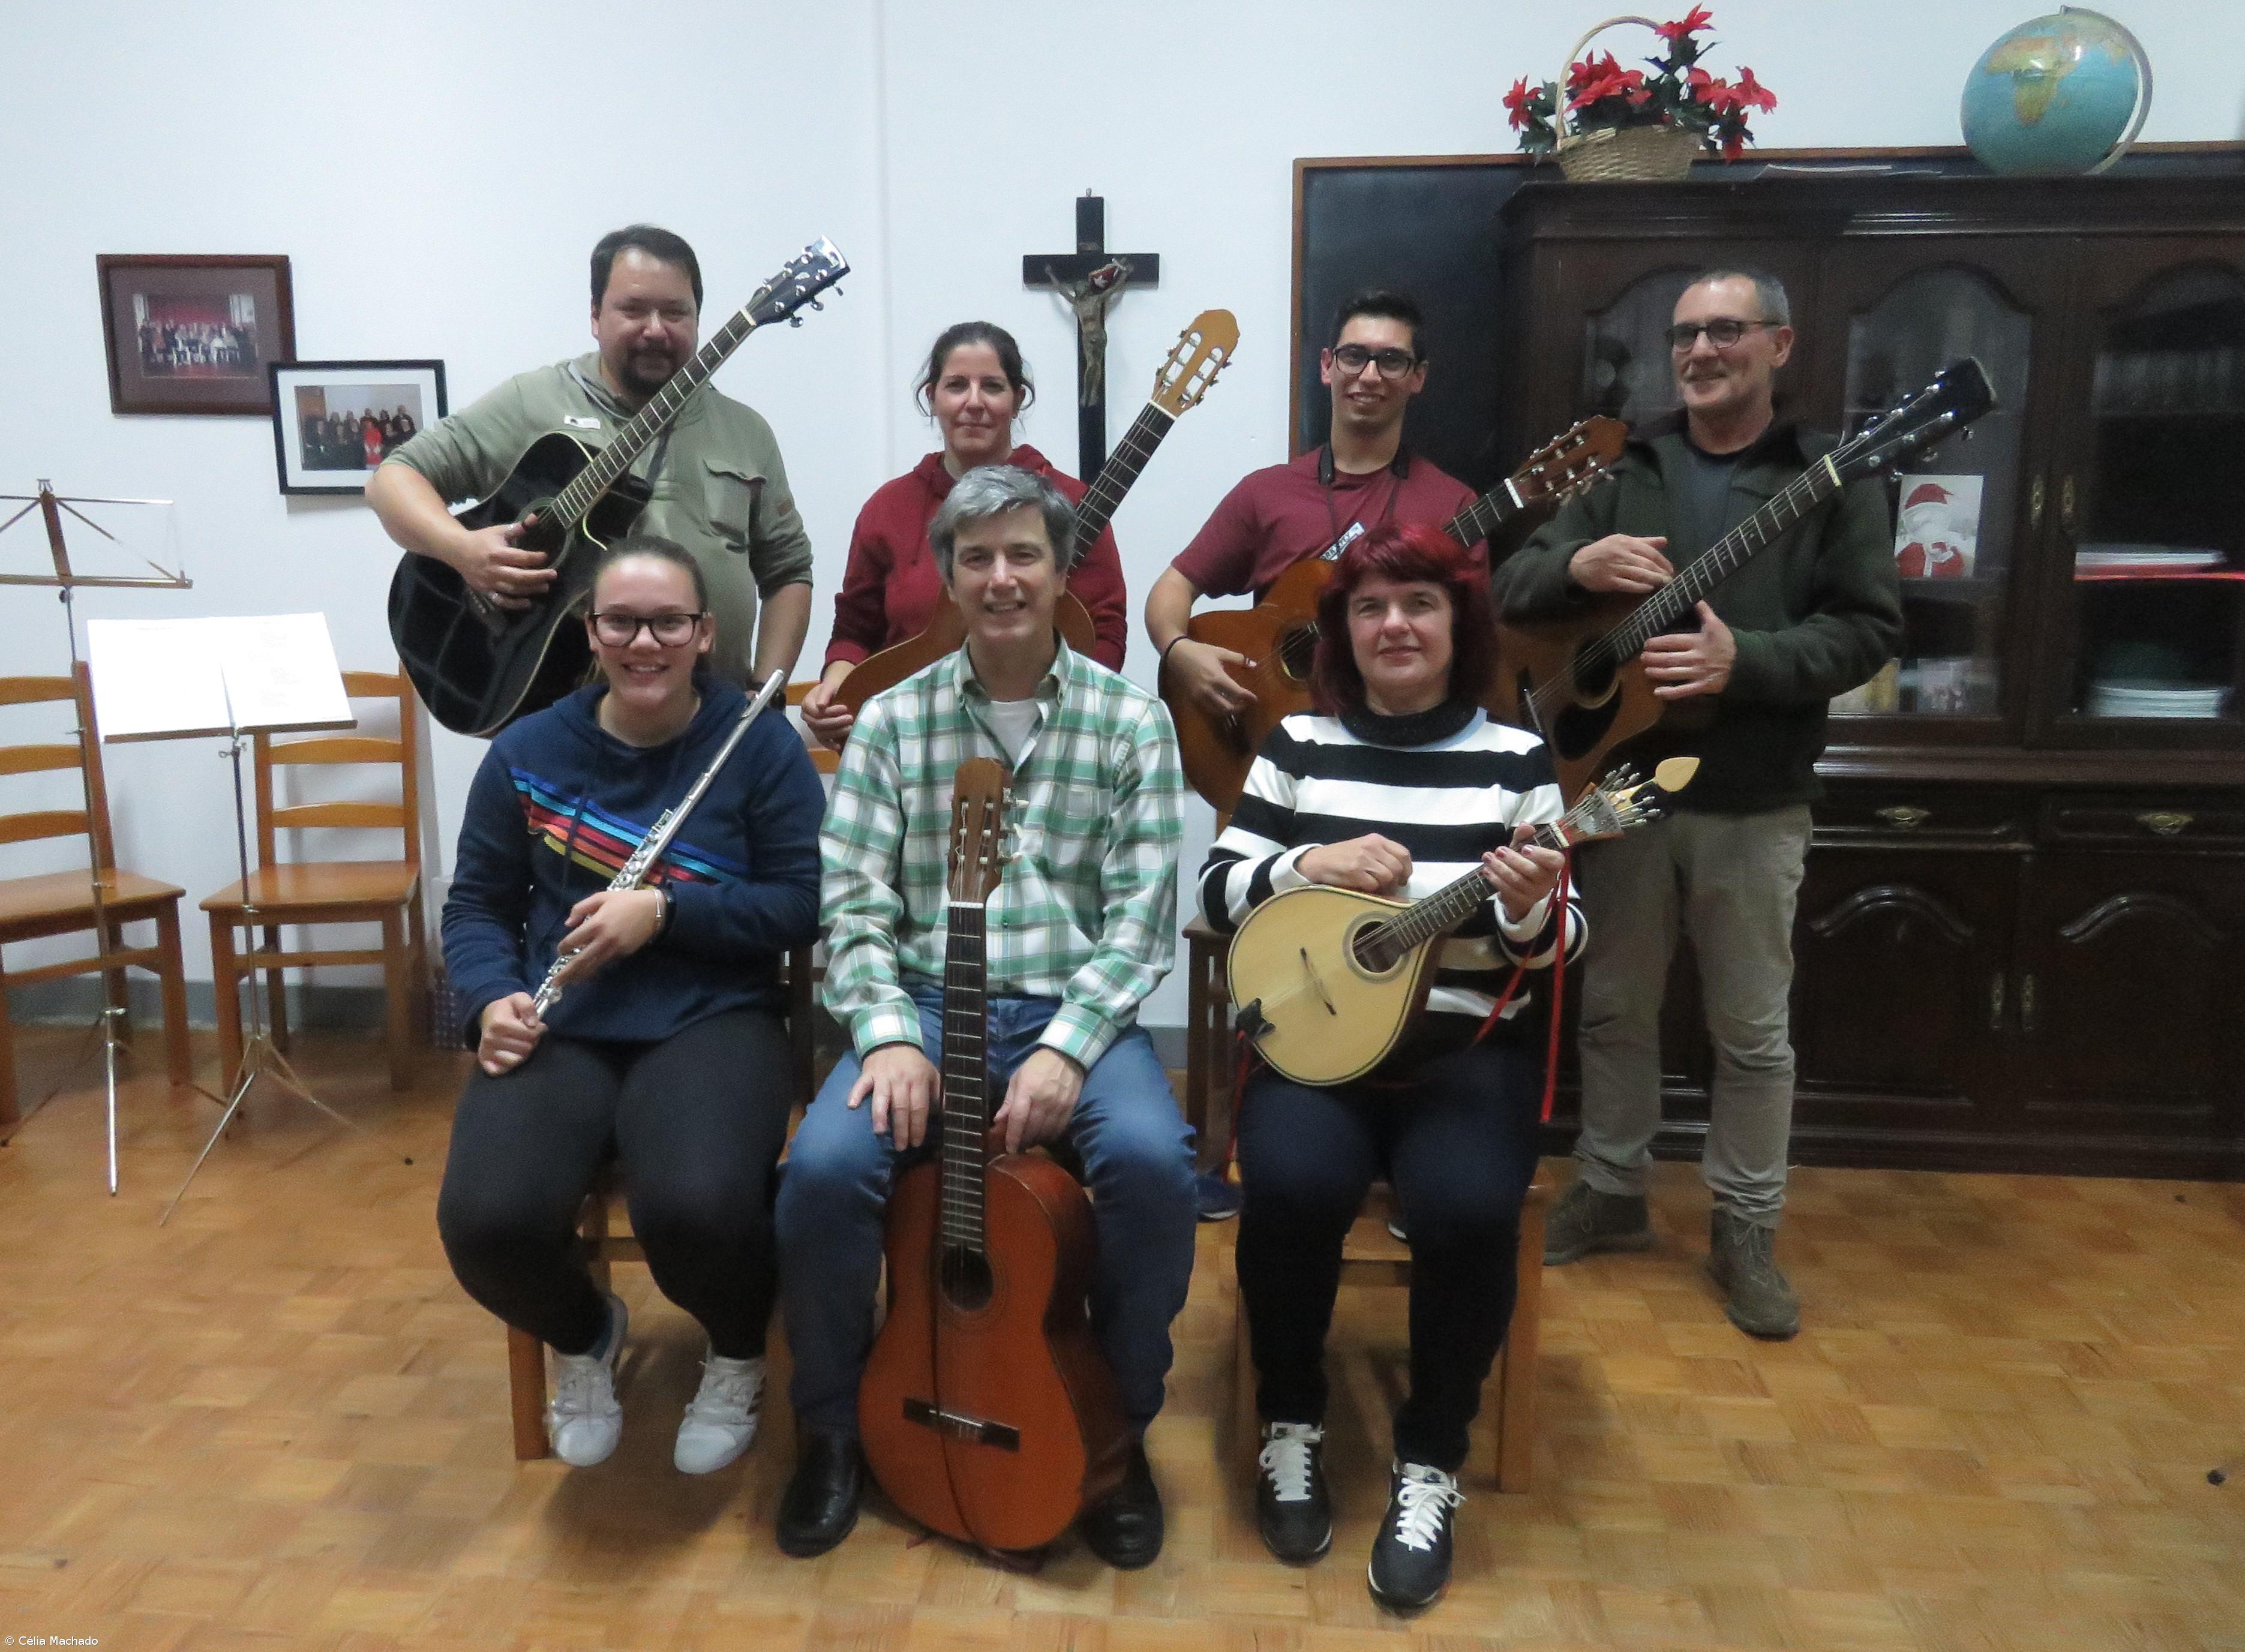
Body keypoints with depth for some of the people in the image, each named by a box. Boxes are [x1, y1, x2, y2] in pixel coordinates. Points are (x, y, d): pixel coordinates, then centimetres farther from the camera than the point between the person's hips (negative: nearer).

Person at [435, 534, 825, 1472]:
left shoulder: (760, 745, -1)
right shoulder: (527, 752, 7)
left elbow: (803, 906, -5)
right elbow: (476, 903, 13)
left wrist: (663, 911, -17)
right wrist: (492, 998, -8)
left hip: (713, 1021, -2)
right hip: (560, 1028, 3)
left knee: (696, 1208, -33)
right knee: (488, 1219, -26)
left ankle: (739, 1357, 8)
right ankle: (584, 1340, 15)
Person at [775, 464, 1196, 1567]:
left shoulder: (1132, 722, 2)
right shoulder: (890, 720, 6)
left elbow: (1142, 918, -4)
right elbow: (854, 904, 0)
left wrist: (1066, 1046, -18)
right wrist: (889, 1034, -17)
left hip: (1076, 1012, 0)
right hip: (926, 1006, 1)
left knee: (1152, 1162, -30)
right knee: (825, 1168, -27)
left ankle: (1118, 1429, 0)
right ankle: (833, 1427, 4)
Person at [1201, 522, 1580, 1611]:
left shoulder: (1515, 759, 2)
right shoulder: (1298, 746, 5)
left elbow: (1557, 944, 1)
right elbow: (1214, 894, 3)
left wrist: (1531, 909, -22)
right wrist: (1310, 866, -14)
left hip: (1468, 1049, 0)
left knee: (1467, 1206, -29)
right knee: (1294, 1184, -29)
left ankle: (1429, 1462, -2)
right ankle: (1291, 1426, 0)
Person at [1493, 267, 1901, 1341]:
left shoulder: (1834, 481, -1)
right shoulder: (1623, 473, 7)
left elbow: (1870, 630, -9)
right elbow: (1511, 588, 2)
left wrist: (1743, 660, -25)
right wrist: (1575, 567, -20)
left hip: (1755, 805, -2)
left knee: (1752, 1030, 7)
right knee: (1614, 1007, 13)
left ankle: (1745, 1231, 23)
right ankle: (1612, 1192, 31)